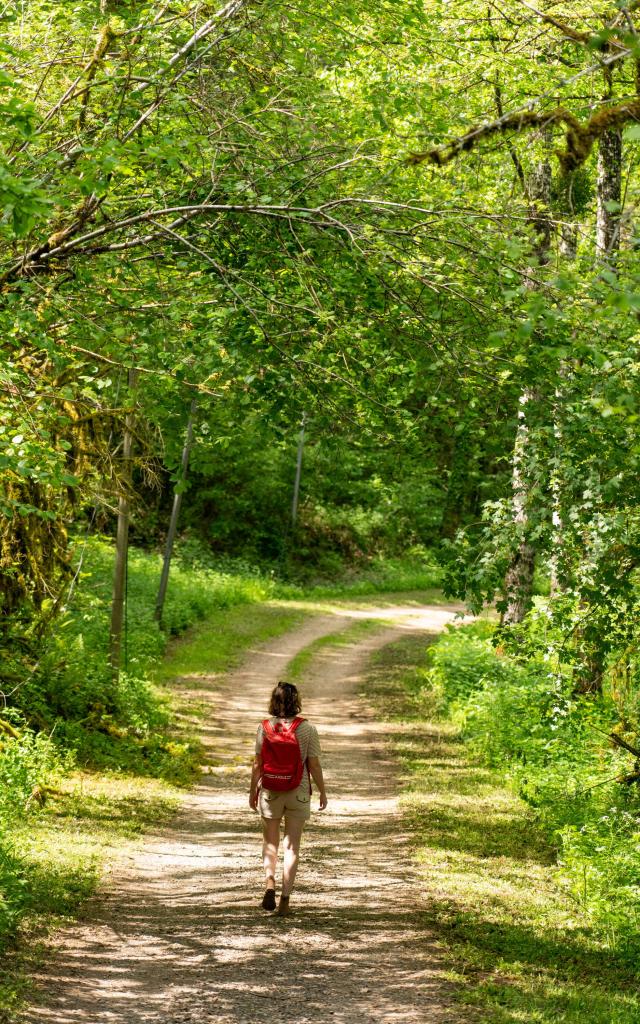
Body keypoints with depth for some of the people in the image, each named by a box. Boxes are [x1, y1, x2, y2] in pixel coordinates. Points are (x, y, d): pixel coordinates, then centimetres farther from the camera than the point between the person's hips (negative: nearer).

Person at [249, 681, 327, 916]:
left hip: (270, 792, 1)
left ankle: (270, 883, -3)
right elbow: (314, 765, -7)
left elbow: (257, 764, -3)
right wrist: (322, 791, 5)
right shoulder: (307, 729, -10)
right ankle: (285, 898, 5)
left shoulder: (265, 727, -7)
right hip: (298, 793, -1)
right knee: (292, 845, 8)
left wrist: (253, 791, 9)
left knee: (270, 841, 18)